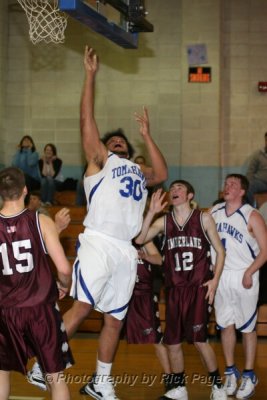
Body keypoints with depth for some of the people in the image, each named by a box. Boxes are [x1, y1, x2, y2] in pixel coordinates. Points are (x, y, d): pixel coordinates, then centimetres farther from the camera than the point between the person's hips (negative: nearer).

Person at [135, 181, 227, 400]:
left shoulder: (204, 218, -1)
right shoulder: (164, 221, 6)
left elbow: (220, 250, 3)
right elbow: (139, 239, -6)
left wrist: (215, 279, -9)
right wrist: (151, 212, -13)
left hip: (198, 287, -4)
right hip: (174, 289, 4)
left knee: (199, 339, -10)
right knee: (172, 341, 6)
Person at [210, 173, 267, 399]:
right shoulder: (214, 212, 5)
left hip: (244, 277, -4)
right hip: (221, 276, 4)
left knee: (247, 327, 1)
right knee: (226, 325, 9)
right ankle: (230, 372, 21)